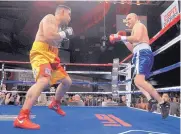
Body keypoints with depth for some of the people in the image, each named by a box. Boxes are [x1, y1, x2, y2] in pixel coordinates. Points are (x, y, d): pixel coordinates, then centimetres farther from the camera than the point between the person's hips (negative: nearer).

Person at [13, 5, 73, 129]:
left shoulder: (59, 27, 22)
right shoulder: (50, 18, -5)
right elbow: (48, 37, -23)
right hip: (41, 53, -10)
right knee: (44, 81, -34)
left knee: (67, 81, 15)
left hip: (51, 56, 10)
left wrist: (64, 35, 14)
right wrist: (64, 33, -10)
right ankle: (22, 118, -35)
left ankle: (55, 104, 37)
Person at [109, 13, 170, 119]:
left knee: (139, 81, -25)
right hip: (142, 55, 11)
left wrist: (123, 37, -9)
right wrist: (124, 40, 23)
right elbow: (133, 49, 30)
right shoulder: (137, 29, 34)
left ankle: (163, 103, -24)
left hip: (143, 53, -11)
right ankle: (151, 99, -2)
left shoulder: (138, 25, 6)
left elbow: (137, 38, -17)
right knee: (138, 80, 17)